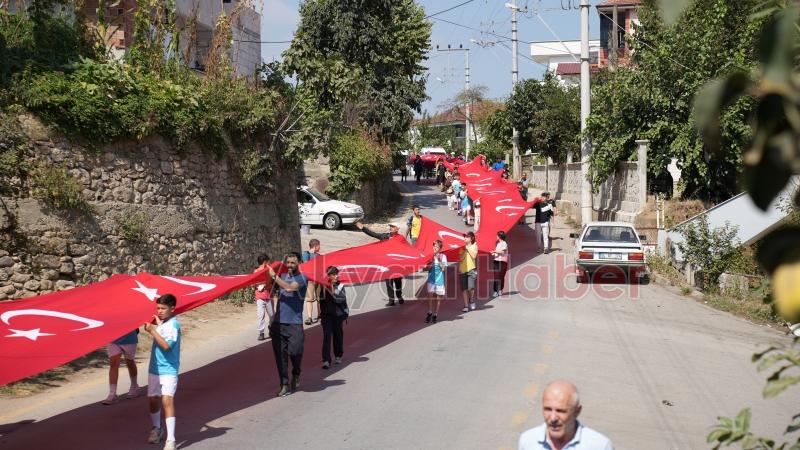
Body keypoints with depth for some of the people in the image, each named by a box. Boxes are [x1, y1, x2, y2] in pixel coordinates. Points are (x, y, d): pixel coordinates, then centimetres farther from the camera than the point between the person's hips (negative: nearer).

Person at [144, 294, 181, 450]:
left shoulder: (173, 324, -15)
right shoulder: (160, 322, 8)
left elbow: (166, 345, -24)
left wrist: (152, 330, -24)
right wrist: (151, 325, 8)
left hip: (168, 370, -8)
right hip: (154, 368, 8)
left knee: (167, 400, -18)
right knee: (153, 399, 16)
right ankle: (156, 428, 39)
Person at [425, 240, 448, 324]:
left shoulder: (443, 256, -3)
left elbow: (444, 269, -8)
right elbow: (428, 268, 2)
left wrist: (439, 261, -16)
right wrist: (432, 262, -14)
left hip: (440, 280, -1)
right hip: (431, 279, 1)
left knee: (438, 297, 4)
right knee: (430, 295, -10)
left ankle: (435, 315, 13)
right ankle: (429, 313, -2)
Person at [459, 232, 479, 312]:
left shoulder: (474, 246, 2)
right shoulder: (462, 247, 8)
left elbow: (474, 256, -13)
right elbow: (460, 258, -1)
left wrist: (468, 248, -8)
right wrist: (464, 250, -9)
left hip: (471, 269, -3)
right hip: (462, 269, 3)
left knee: (471, 287, -10)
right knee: (464, 288, 1)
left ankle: (472, 301, 18)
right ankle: (466, 306, 7)